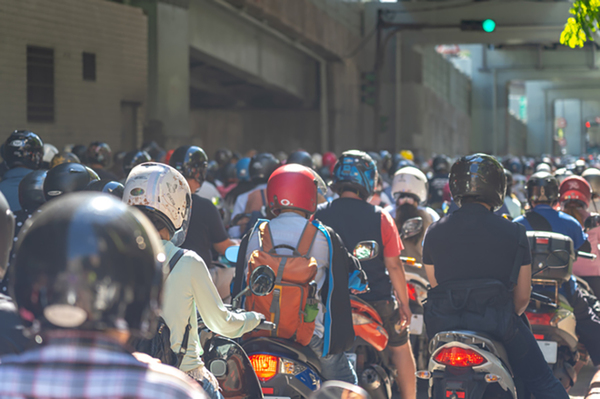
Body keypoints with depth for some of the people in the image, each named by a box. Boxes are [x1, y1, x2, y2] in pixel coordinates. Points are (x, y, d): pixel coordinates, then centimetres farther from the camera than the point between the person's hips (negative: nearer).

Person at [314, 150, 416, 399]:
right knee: (400, 345, 19)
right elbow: (394, 265, -9)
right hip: (377, 301, -1)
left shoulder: (319, 215, -5)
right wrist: (404, 303, 1)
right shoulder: (380, 218, -9)